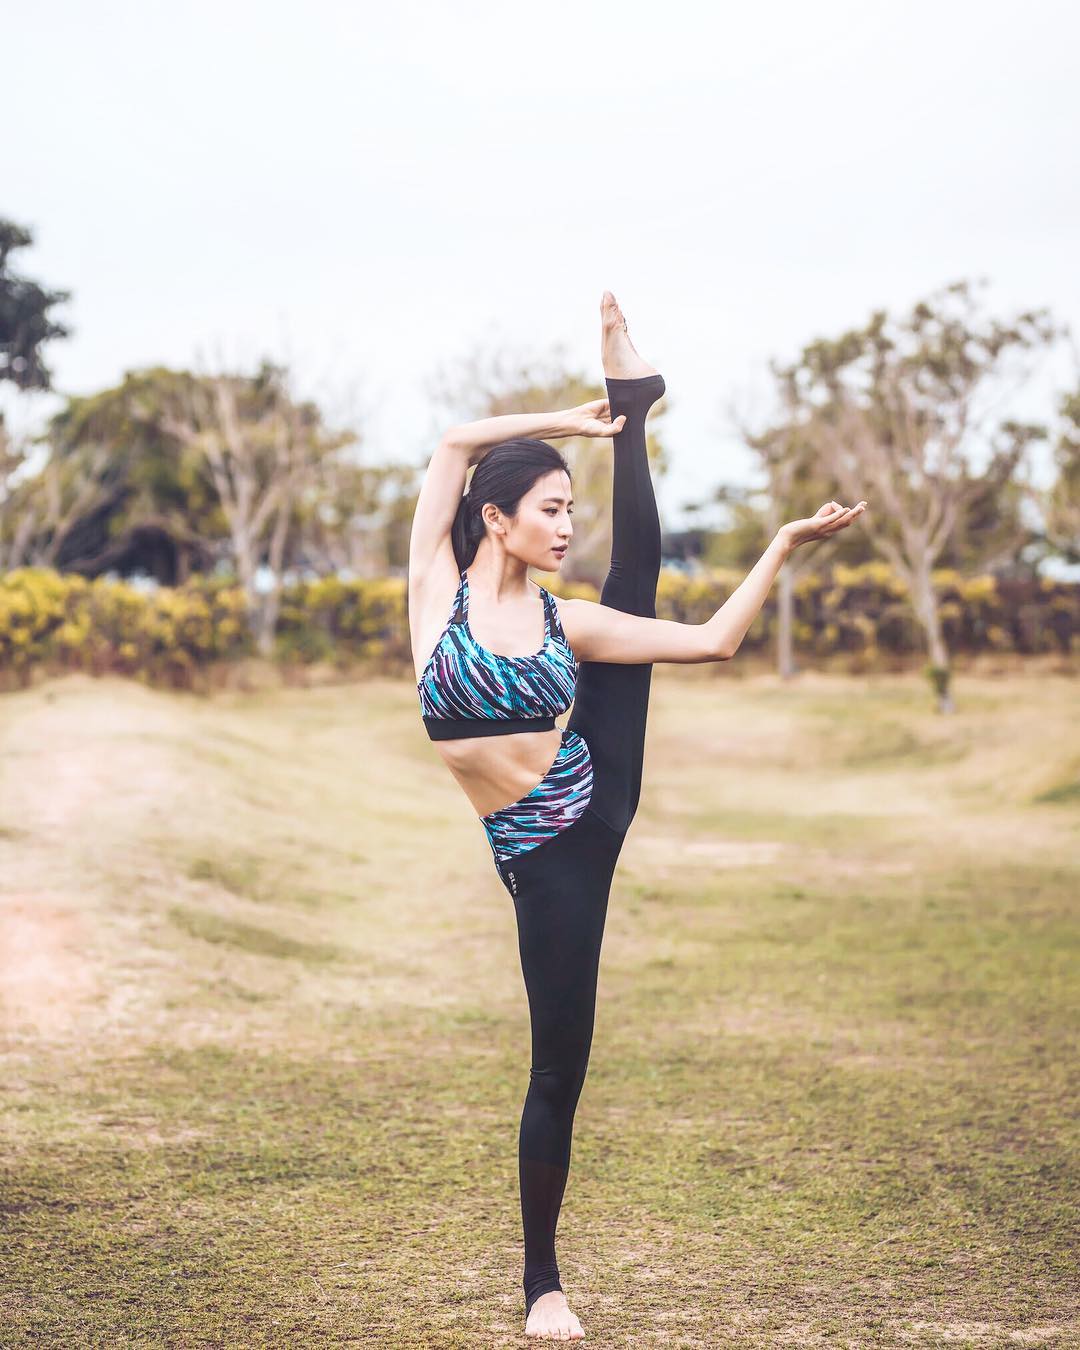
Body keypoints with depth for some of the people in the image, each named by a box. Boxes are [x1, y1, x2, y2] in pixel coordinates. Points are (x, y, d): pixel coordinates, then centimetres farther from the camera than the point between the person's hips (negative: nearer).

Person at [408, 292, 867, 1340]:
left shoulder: (566, 621, 1)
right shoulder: (439, 591, -5)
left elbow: (713, 639, 3)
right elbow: (456, 445, -7)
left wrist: (785, 544, 1)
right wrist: (562, 422, 1)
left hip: (598, 802, 3)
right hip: (541, 852, -3)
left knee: (638, 578, 7)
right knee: (559, 1067, 2)